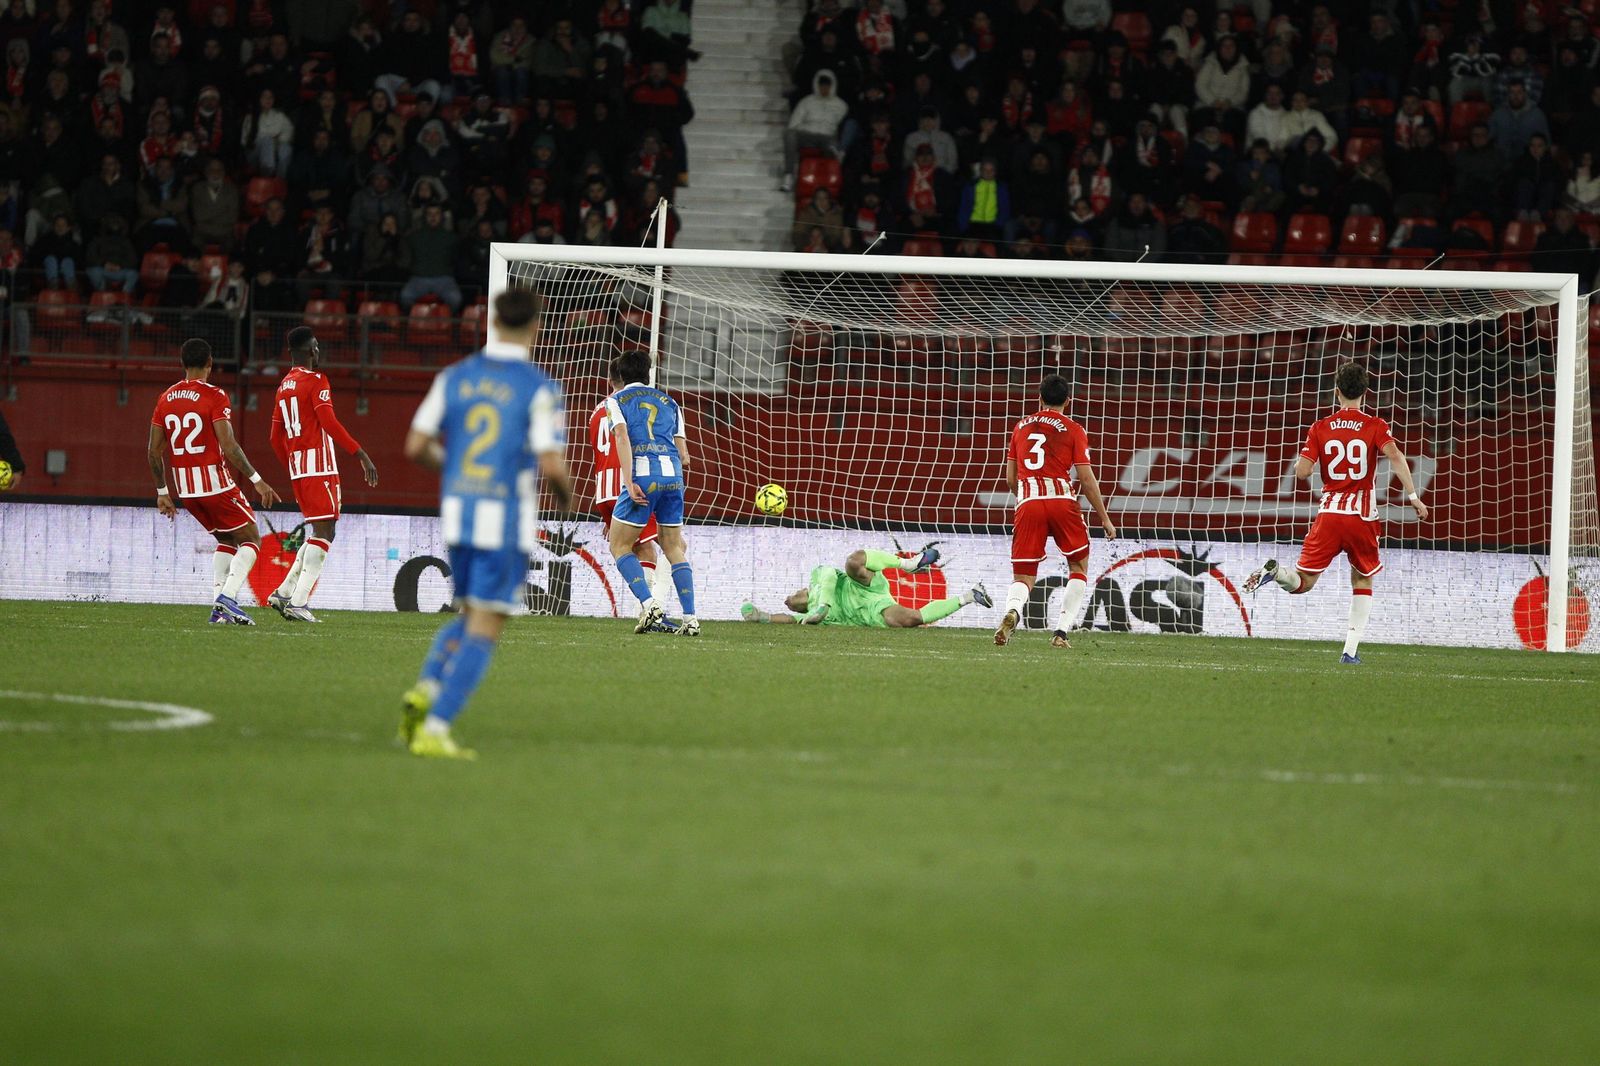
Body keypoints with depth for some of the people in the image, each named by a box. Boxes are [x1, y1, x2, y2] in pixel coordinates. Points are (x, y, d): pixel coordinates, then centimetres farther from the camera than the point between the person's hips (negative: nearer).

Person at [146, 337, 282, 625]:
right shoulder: (214, 396, -11)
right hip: (215, 482, -6)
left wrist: (162, 491, 20)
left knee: (226, 540, 22)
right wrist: (257, 480, -11)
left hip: (184, 487, 6)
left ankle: (219, 607, 9)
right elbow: (229, 447, -17)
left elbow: (154, 451, 10)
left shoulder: (166, 399, 8)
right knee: (250, 539, 5)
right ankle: (227, 598, -14)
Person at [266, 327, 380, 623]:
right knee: (323, 534, -7)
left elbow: (276, 437, 20)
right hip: (319, 466, -8)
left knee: (321, 533, 15)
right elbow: (329, 423, -18)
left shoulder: (284, 385, 17)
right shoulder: (316, 381, -7)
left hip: (296, 468, 8)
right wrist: (361, 454, -18)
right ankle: (298, 602, -15)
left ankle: (284, 594, 9)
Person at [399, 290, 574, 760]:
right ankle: (435, 729, -9)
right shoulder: (539, 388, -10)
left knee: (469, 618, 22)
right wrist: (564, 494, 8)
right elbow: (551, 465, -15)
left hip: (457, 510, 5)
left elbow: (416, 447, 4)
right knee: (484, 629, 0)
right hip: (508, 518, -5)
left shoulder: (454, 377, 4)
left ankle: (425, 690, -2)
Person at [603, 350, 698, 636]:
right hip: (673, 474, 4)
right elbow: (684, 455, 17)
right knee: (674, 548, 14)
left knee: (620, 546, 7)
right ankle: (690, 618, 5)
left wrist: (629, 482, -15)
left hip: (642, 475, -4)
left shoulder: (616, 400, 10)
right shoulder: (668, 401, 22)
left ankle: (649, 604, -13)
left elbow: (622, 438, -8)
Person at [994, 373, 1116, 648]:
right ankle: (1061, 631, 3)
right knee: (1079, 566, 17)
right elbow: (1087, 479, 1)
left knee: (1023, 578, 4)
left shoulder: (1021, 427, 17)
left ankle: (1012, 611, -31)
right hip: (1062, 500, -2)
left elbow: (1010, 479, 19)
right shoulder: (1073, 430, 6)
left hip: (1027, 503, 2)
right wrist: (1105, 519, 9)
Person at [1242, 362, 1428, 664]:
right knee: (1362, 581, 19)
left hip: (1328, 514, 1)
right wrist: (1413, 496, -19)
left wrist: (1306, 457, 19)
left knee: (1303, 582, 6)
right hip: (1362, 515, -1)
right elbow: (1395, 457, -17)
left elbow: (1301, 472, -3)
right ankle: (1351, 649, 7)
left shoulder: (1320, 428, 4)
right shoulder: (1375, 426, 0)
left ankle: (1274, 571, -28)